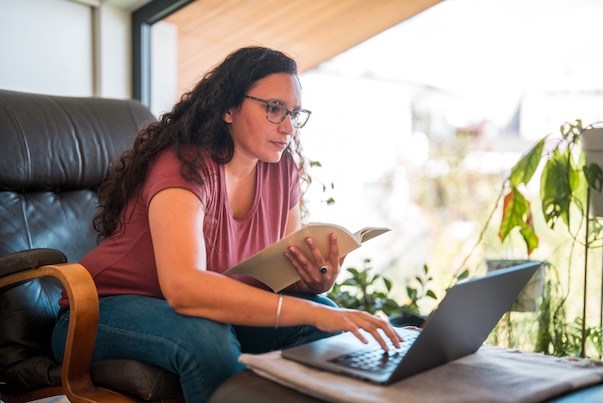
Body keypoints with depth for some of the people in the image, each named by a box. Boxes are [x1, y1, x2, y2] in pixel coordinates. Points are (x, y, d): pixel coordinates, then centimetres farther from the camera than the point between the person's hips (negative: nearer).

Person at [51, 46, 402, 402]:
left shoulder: (282, 169, -3)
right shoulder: (186, 164, -26)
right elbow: (183, 286, -41)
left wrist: (317, 280, -25)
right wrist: (311, 312, -44)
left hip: (209, 312, 6)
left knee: (330, 323, -15)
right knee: (208, 339, -37)